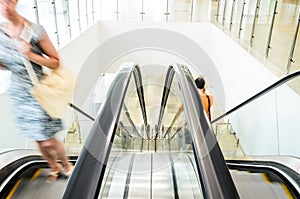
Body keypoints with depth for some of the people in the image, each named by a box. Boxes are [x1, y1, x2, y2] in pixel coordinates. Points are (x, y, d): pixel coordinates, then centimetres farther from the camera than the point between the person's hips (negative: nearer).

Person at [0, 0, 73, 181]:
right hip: (18, 93, 4)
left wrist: (31, 55, -25)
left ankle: (67, 165, 32)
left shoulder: (35, 30, -16)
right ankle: (54, 167, 41)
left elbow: (56, 62, -10)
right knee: (39, 141, 15)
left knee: (49, 141, 2)